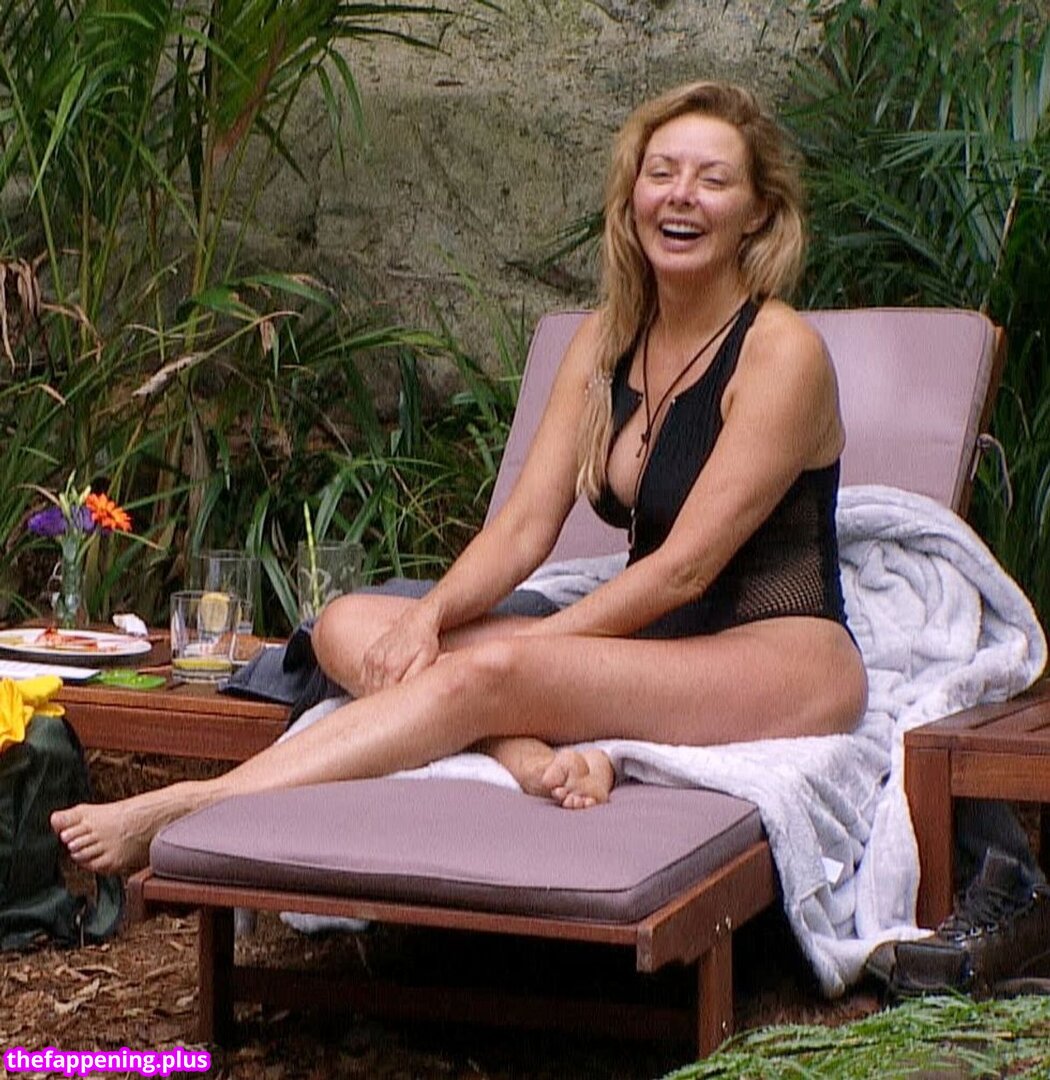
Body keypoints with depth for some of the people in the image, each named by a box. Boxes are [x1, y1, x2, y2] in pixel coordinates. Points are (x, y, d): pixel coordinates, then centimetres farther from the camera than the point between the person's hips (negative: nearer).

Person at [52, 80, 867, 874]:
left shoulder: (780, 351, -11)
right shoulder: (608, 341, 11)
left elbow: (685, 565, -16)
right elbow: (525, 525, 3)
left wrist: (523, 645, -17)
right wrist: (430, 618, -15)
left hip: (786, 665, -8)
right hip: (652, 652, 8)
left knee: (490, 673, -31)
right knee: (350, 624, -7)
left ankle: (183, 814, -33)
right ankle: (535, 754, -35)